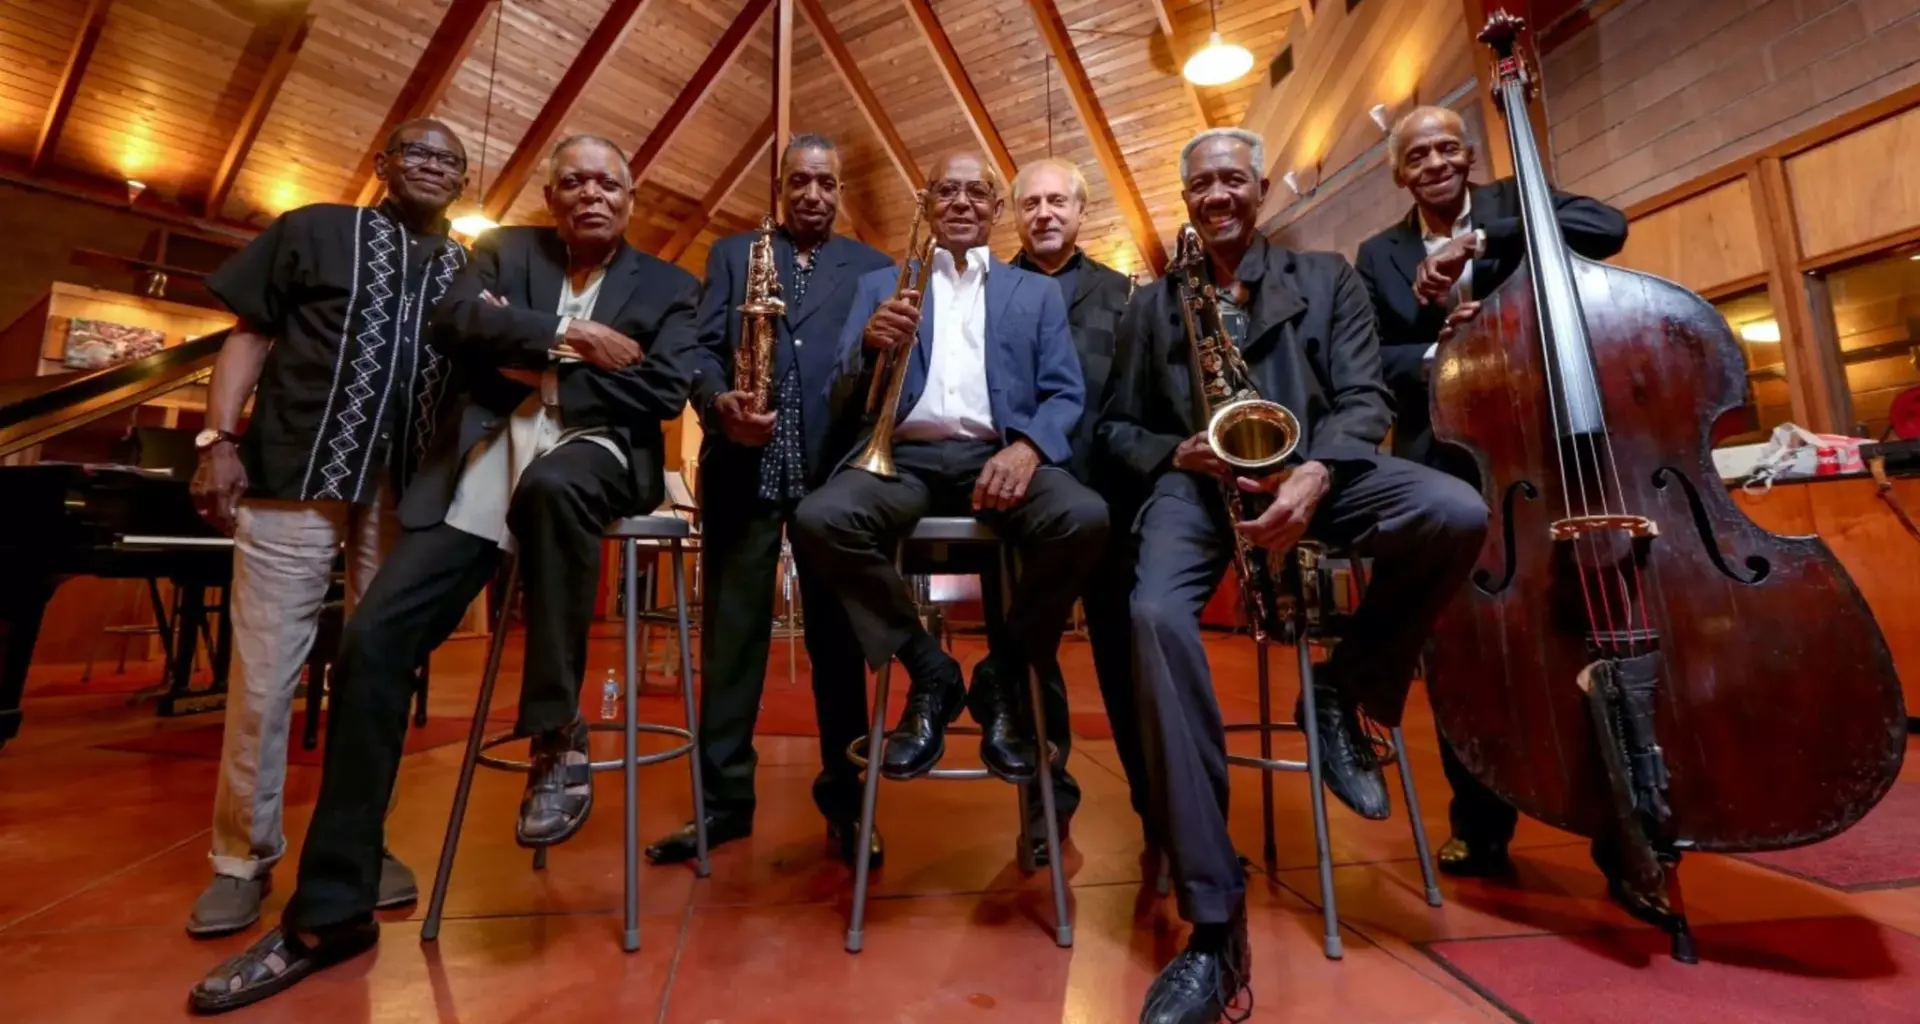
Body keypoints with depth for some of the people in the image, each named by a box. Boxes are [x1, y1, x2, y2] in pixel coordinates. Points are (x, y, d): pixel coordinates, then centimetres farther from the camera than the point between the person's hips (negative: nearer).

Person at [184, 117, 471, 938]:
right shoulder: (313, 230, 11)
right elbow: (250, 337, 7)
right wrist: (219, 439, -4)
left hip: (407, 492, 2)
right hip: (296, 473, -1)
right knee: (264, 670, 2)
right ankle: (243, 856, 18)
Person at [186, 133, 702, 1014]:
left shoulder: (668, 286, 13)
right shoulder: (505, 250, 20)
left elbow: (666, 390, -4)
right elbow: (455, 324, 0)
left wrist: (531, 360, -2)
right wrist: (570, 335, -9)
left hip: (594, 454, -2)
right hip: (484, 467, 3)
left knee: (551, 486, -39)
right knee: (371, 640, -9)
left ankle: (557, 737, -21)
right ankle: (329, 913, 5)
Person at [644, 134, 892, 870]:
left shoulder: (873, 267, 16)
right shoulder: (732, 253, 18)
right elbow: (702, 346, 6)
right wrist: (719, 403, -14)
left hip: (835, 466, -1)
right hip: (742, 464, 1)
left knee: (837, 636, 4)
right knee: (730, 634, 5)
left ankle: (844, 801, 17)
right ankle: (723, 799, 19)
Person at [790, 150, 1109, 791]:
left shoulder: (1038, 292, 21)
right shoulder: (879, 284, 21)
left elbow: (1066, 395, 8)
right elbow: (842, 400, 12)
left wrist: (1027, 446, -15)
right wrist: (870, 347, -11)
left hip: (998, 455, 0)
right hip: (902, 456, 1)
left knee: (1085, 518, -31)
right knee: (817, 520, -30)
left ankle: (1006, 677, -5)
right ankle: (929, 670, -8)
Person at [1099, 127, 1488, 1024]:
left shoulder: (1327, 278, 21)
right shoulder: (1150, 304, 22)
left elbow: (1363, 398, 6)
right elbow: (1117, 426, 16)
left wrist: (1313, 475, -16)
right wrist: (1176, 453, -8)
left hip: (1310, 469, 2)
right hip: (1196, 479, -1)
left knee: (1457, 513, -29)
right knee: (1156, 615, -32)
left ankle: (1344, 691, -2)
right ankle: (1215, 924, -25)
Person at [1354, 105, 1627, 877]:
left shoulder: (1514, 203, 11)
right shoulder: (1379, 256, 13)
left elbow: (1608, 227, -8)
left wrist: (1478, 238, -15)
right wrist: (1434, 355, -16)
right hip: (1442, 467, 1)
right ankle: (1480, 826, 18)